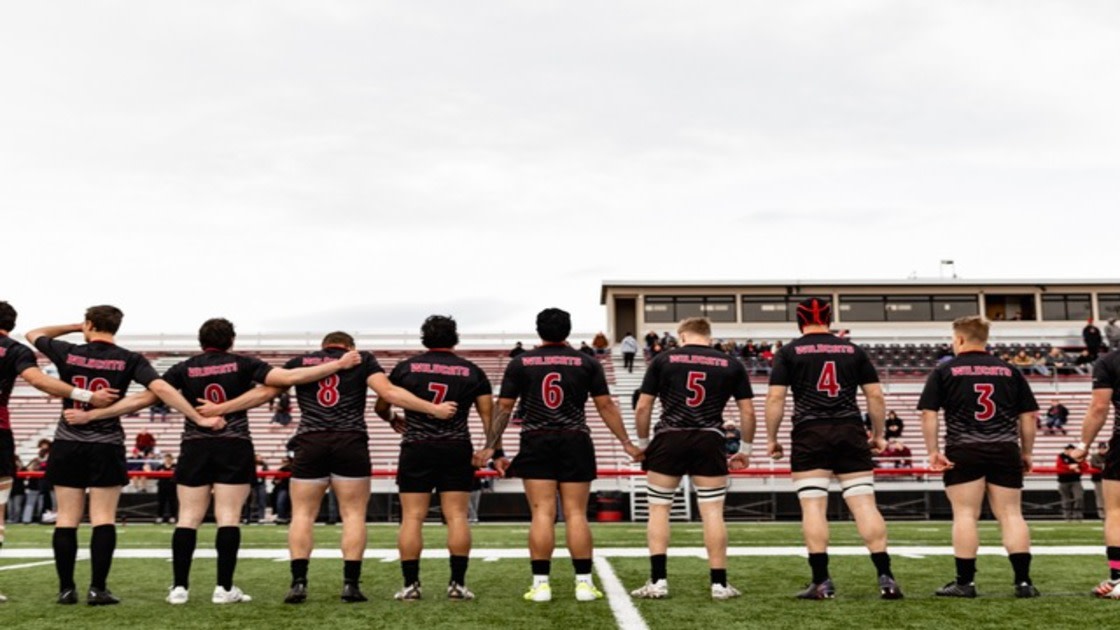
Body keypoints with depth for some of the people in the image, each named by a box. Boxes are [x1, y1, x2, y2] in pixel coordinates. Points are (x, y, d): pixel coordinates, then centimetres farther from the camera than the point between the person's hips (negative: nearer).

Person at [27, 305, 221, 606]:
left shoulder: (68, 353, 1)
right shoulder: (129, 360, -3)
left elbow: (34, 335, 21)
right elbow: (161, 389, -15)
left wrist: (74, 327, 28)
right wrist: (199, 418, -14)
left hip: (67, 445, 2)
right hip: (106, 447, -2)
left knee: (66, 519, 7)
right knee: (103, 519, 1)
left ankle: (66, 588, 10)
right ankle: (97, 589, -2)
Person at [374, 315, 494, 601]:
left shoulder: (406, 367, 5)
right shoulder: (472, 371, 6)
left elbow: (381, 407, 13)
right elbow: (488, 414, 3)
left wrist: (394, 420, 33)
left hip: (416, 450, 0)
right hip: (457, 450, 1)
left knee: (412, 518, 3)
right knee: (457, 516, 2)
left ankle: (410, 584, 3)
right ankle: (457, 583, 1)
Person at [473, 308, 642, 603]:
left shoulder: (520, 363, 5)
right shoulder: (586, 363, 5)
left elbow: (503, 407, 4)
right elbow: (606, 405, 4)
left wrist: (491, 447, 9)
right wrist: (626, 442, 9)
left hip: (536, 444, 0)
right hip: (575, 444, 0)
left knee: (542, 514, 0)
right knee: (576, 514, 3)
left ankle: (541, 584, -1)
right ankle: (584, 583, 3)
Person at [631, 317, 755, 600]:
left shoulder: (663, 360, 6)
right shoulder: (731, 365, 10)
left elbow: (643, 408, 3)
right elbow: (748, 411, 9)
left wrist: (643, 444, 14)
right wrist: (745, 449, 19)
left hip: (668, 439, -1)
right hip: (710, 441, 1)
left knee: (658, 508, 9)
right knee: (712, 512, 5)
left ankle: (658, 580, 5)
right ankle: (719, 583, 9)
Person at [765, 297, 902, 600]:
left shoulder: (789, 352, 5)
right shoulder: (853, 350, 12)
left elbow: (775, 397, -3)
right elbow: (876, 396, 10)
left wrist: (771, 438, 4)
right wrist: (878, 435, 20)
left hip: (810, 434, -2)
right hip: (850, 432, 2)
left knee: (813, 507, -1)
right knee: (865, 503, 2)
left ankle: (822, 581, -1)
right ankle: (885, 577, 0)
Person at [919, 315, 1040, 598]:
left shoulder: (944, 371, 2)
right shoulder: (1010, 371, 11)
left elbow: (928, 414, -4)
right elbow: (1028, 416, 11)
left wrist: (933, 451, -2)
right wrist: (1026, 452, 19)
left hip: (963, 453, -3)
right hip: (1005, 451, 3)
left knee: (965, 514, 0)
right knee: (1011, 514, 6)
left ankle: (965, 582, 2)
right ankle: (1023, 581, 3)